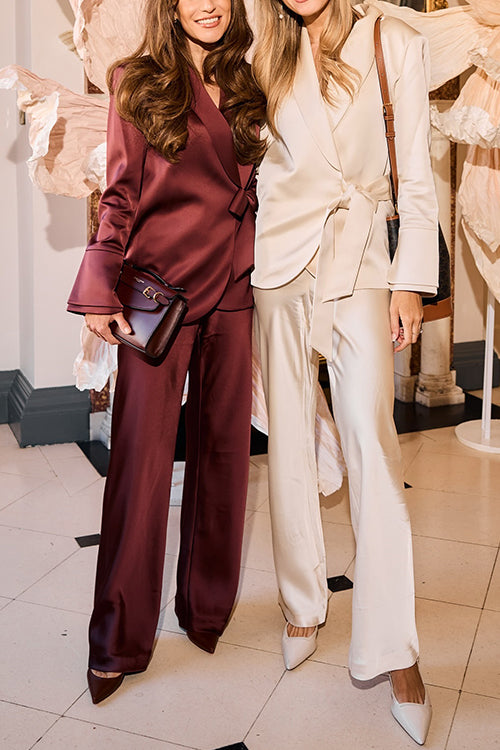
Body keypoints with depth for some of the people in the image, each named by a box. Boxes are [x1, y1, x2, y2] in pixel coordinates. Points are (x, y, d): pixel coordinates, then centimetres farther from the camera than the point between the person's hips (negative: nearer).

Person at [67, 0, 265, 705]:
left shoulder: (246, 90, 14)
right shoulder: (138, 83, 3)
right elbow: (121, 194, -1)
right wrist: (101, 290, -9)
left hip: (233, 289, 4)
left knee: (224, 447, 8)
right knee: (142, 455, -4)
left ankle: (208, 607, 26)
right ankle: (120, 642, 10)